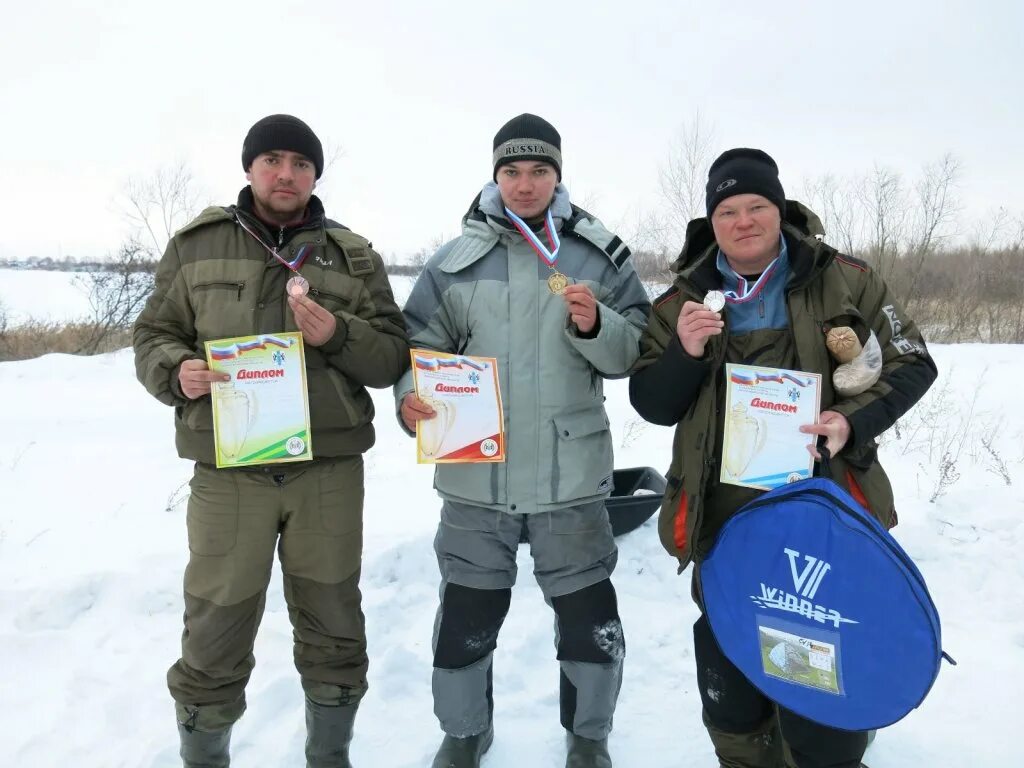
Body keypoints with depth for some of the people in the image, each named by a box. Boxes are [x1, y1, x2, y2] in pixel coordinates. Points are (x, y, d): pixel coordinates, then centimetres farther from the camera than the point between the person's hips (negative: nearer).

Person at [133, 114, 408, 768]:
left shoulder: (355, 256, 6)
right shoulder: (195, 247, 5)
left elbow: (393, 358, 4)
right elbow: (154, 337, 9)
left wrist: (339, 336, -15)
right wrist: (176, 369, -13)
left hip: (330, 472, 1)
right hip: (228, 474, -1)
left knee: (335, 636, 14)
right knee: (214, 642, 8)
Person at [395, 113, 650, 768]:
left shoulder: (600, 255, 2)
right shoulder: (456, 260, 3)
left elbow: (635, 354, 1)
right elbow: (422, 343, 5)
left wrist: (594, 326, -18)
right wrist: (411, 396, -14)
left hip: (572, 476, 0)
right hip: (475, 476, 1)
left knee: (590, 621, 11)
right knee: (465, 620, 13)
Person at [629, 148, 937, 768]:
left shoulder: (846, 282, 0)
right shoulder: (684, 302, 5)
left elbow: (912, 365, 4)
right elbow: (651, 406, 2)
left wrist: (855, 421, -14)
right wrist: (686, 352, -18)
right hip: (723, 526, 2)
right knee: (731, 711, 16)